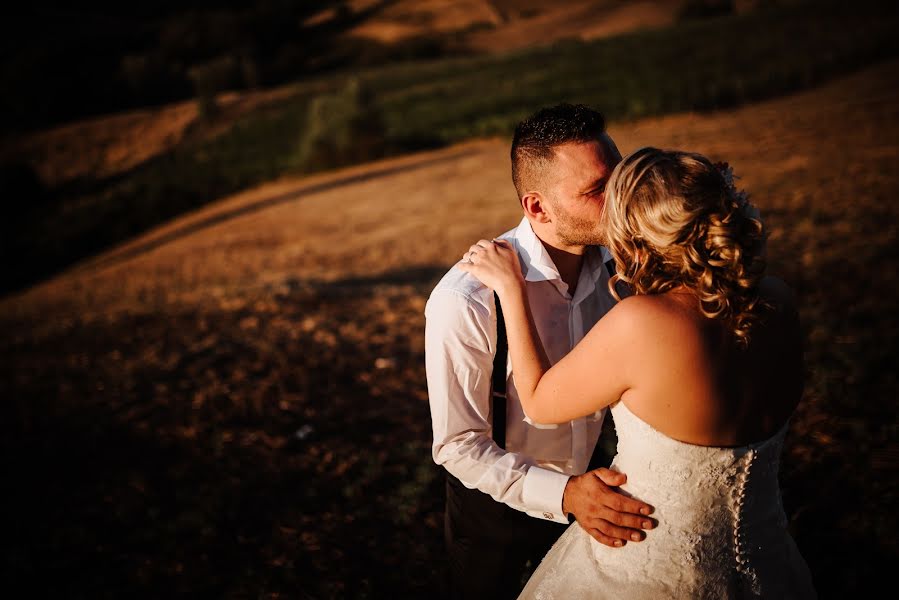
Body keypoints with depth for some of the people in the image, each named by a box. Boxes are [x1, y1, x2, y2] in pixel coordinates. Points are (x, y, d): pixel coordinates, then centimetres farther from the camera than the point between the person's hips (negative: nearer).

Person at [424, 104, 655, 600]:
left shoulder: (612, 265, -13)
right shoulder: (465, 302, -31)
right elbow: (458, 447, -24)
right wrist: (564, 495, -35)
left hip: (587, 482, 5)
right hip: (497, 499, -4)